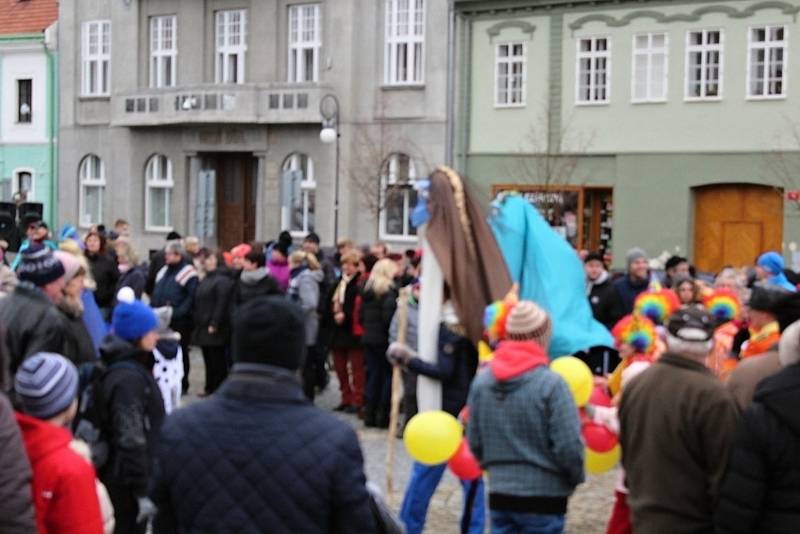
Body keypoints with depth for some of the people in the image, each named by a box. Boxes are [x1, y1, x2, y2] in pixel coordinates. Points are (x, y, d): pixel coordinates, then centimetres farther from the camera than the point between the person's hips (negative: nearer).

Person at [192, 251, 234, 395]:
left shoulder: (222, 280, -12)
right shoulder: (206, 279, 18)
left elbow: (222, 304, -19)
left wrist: (214, 324, -22)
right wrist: (197, 323, 15)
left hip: (215, 329, -9)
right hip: (204, 327, 9)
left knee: (217, 360, -3)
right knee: (208, 358, 13)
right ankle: (210, 388, 19)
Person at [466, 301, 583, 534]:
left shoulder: (482, 381, 1)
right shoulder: (551, 384, -16)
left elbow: (474, 443, 6)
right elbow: (568, 447, -16)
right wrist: (575, 478, 3)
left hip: (499, 496, 5)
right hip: (543, 498, -5)